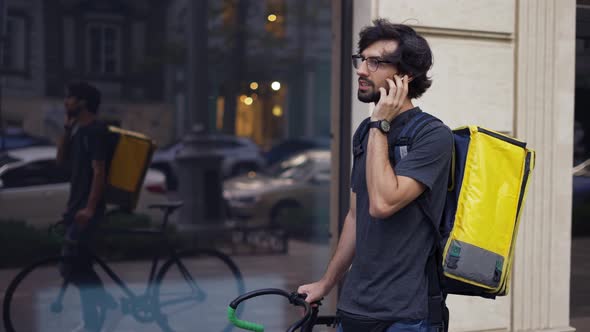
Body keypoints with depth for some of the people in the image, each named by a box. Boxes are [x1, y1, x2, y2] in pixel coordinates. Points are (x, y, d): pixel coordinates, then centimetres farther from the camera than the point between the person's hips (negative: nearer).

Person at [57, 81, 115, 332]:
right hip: (76, 204, 10)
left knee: (71, 266, -13)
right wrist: (67, 128, 5)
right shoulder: (78, 130, 14)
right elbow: (61, 159, 14)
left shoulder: (95, 130, -14)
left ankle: (104, 299, 0)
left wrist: (89, 208, -25)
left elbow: (99, 171, -19)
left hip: (87, 207, -10)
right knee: (79, 265, 11)